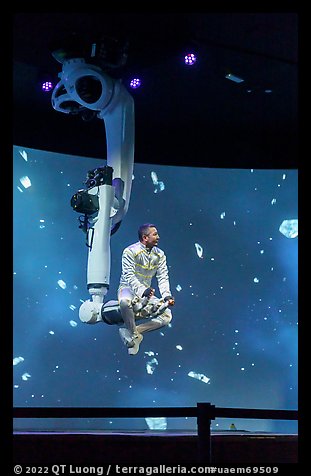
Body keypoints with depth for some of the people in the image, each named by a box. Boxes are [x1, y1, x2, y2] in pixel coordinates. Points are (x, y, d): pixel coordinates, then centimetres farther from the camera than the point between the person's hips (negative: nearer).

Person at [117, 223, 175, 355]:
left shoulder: (159, 255, 4)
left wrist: (166, 295, -19)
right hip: (128, 288, -6)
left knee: (167, 315, -14)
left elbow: (163, 277, 0)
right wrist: (142, 291, -38)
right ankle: (134, 334, -21)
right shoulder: (130, 251, -12)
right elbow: (129, 276, -21)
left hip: (147, 292, 6)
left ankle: (130, 331, -17)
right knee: (125, 301, -42)